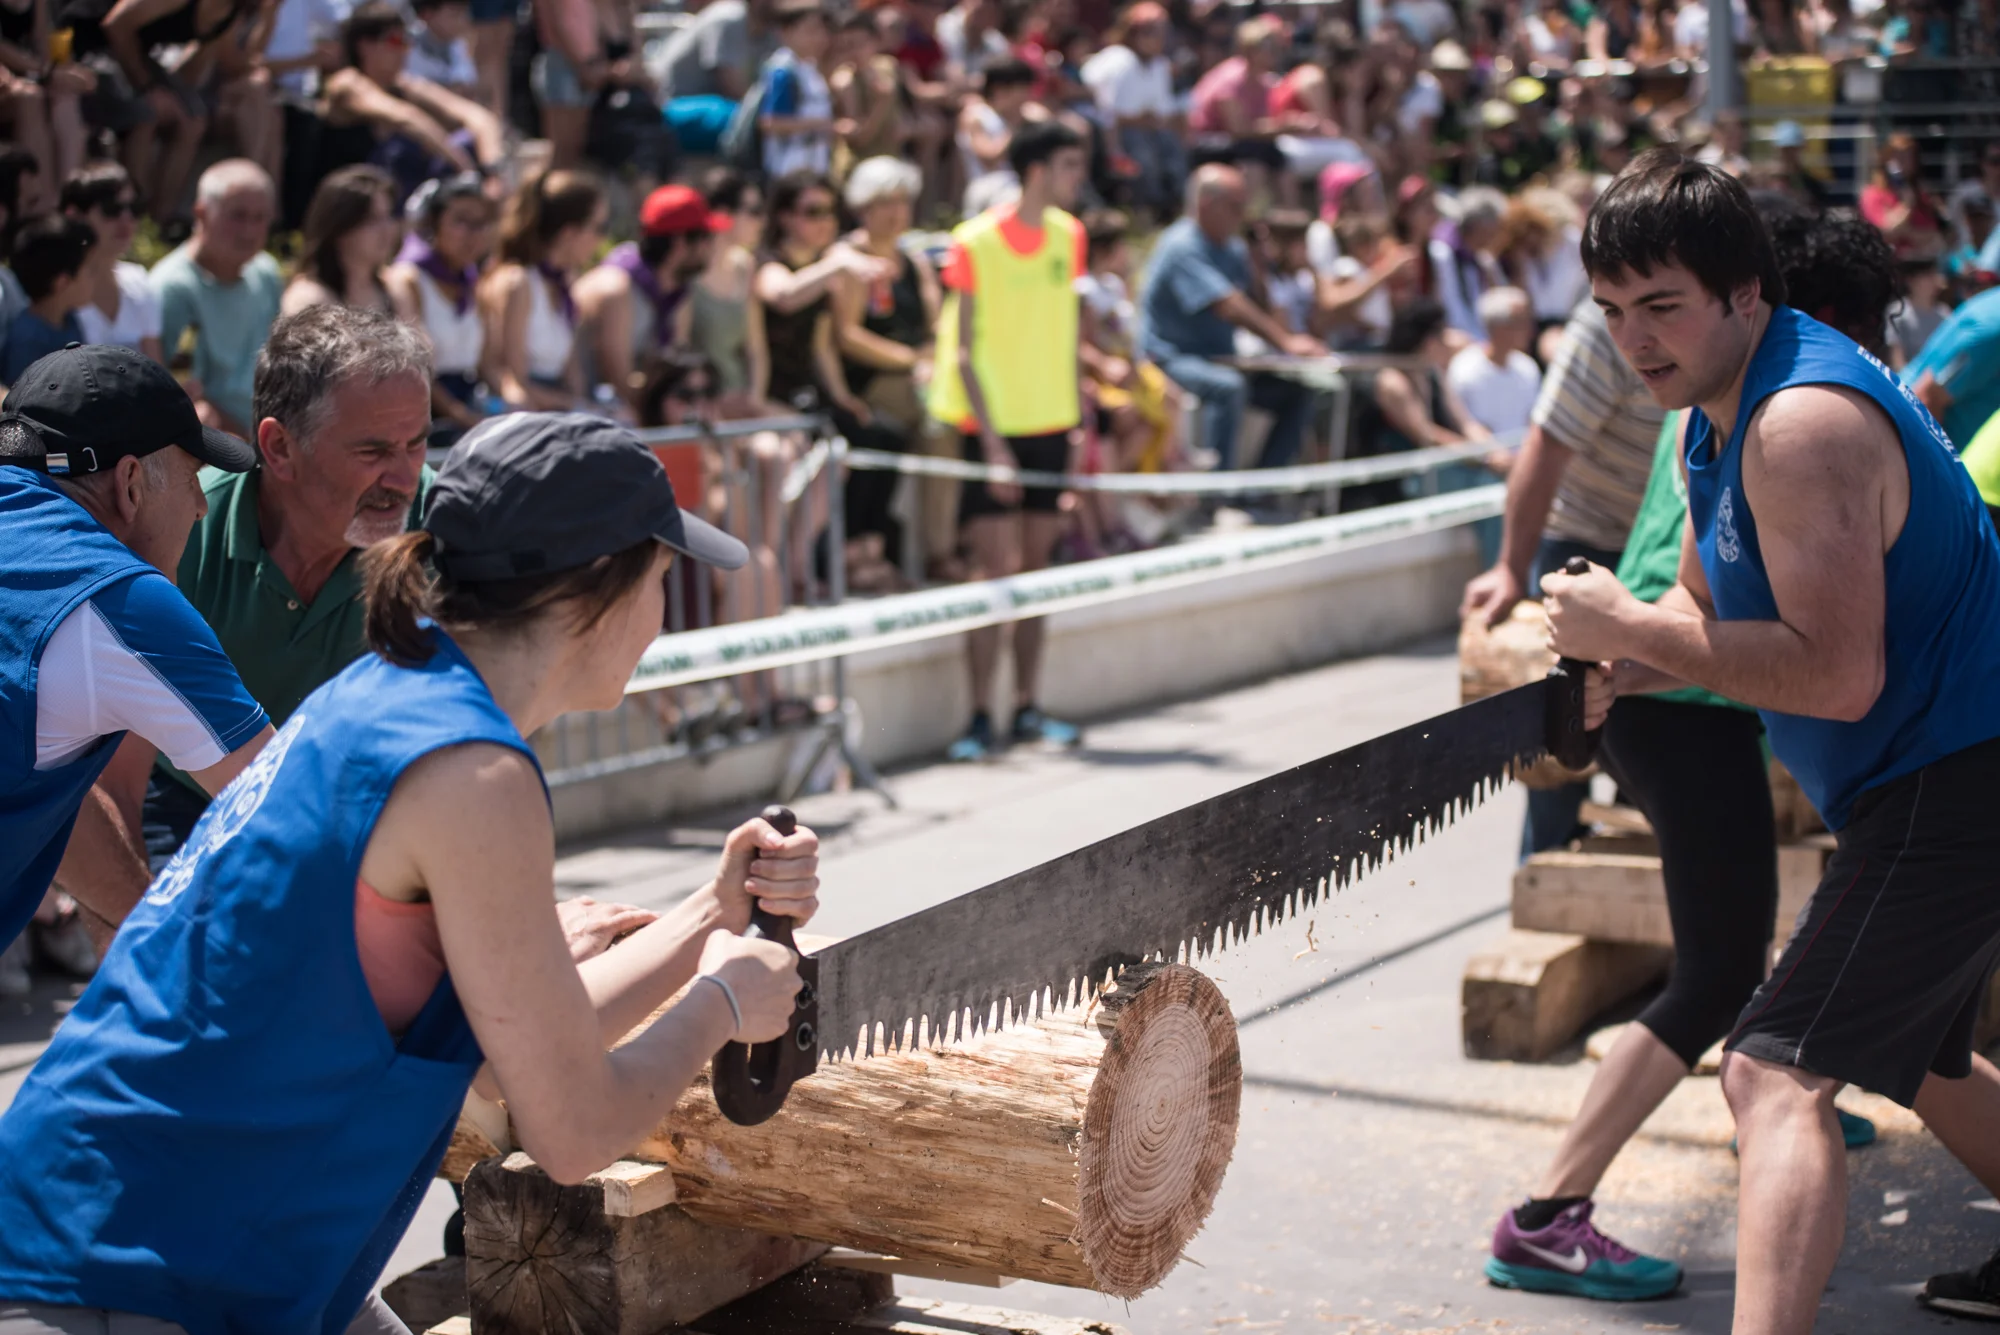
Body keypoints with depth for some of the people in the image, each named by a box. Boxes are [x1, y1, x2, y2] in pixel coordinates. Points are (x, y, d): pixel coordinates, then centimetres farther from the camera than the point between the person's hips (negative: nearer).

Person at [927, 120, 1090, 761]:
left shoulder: (1068, 235, 7)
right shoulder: (975, 244, -11)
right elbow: (965, 352, -11)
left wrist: (1080, 412, 10)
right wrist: (992, 441, -16)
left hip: (1052, 423, 5)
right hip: (994, 425, -5)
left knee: (1036, 564, 8)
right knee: (995, 568, -8)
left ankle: (1027, 709, 14)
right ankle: (981, 717, -2)